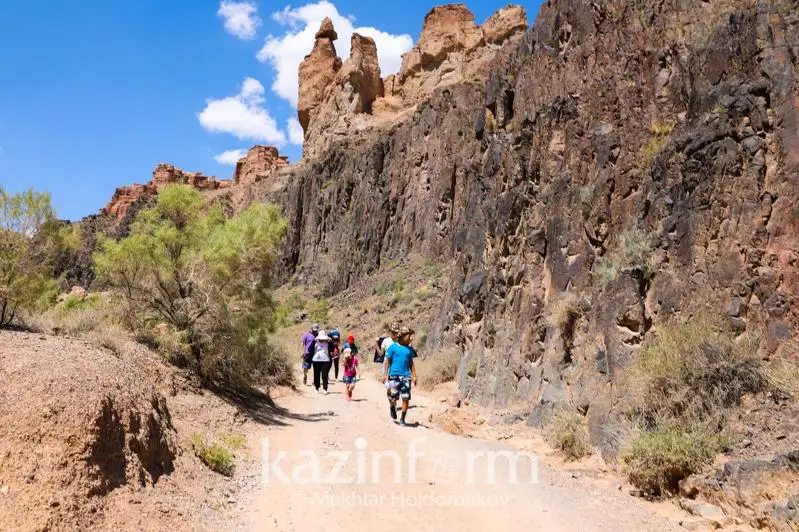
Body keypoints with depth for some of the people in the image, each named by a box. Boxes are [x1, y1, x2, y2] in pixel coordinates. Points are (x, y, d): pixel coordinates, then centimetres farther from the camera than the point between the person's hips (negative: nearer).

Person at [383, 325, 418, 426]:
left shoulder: (409, 349, 11)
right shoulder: (393, 347, -1)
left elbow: (411, 363, 15)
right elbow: (387, 361, 1)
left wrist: (414, 376, 8)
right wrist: (386, 374, -4)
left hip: (406, 376, 3)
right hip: (394, 375, -3)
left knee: (406, 398, -2)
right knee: (393, 398, 1)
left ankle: (402, 419, 10)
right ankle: (392, 408, 36)